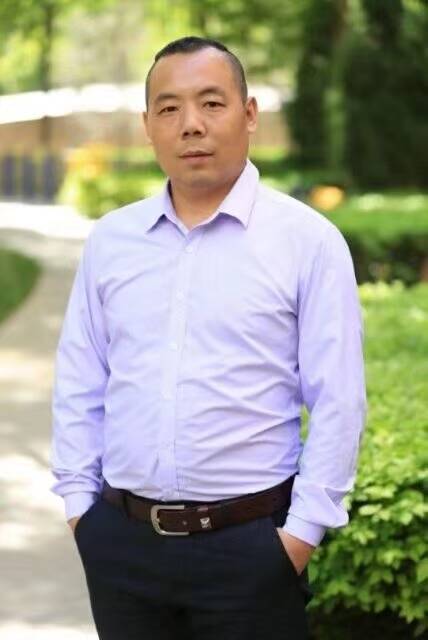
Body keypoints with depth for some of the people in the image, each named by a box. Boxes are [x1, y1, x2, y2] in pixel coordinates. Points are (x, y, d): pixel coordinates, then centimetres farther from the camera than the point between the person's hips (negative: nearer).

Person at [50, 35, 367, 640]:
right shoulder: (109, 240, 7)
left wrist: (302, 532, -8)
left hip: (249, 545, -3)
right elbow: (79, 387, 11)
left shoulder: (307, 239, -4)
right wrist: (79, 502, 6)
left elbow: (338, 403, -5)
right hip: (120, 541, 3)